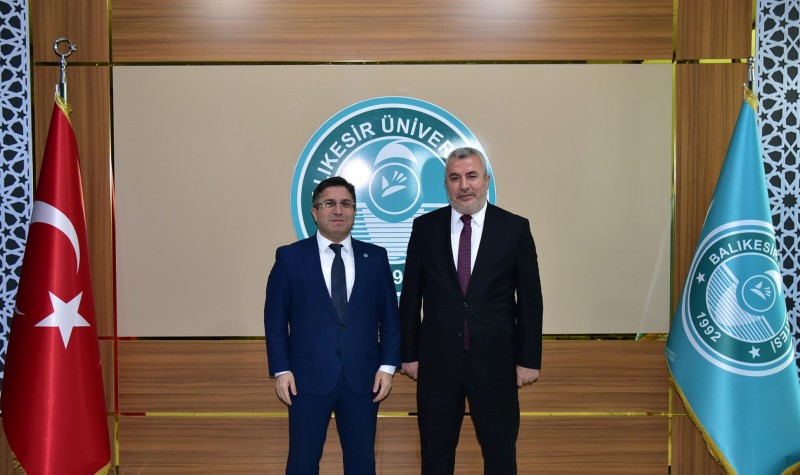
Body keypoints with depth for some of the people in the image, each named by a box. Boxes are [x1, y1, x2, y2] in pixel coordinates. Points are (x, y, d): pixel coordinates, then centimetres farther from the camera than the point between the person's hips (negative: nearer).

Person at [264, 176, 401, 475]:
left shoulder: (376, 257, 5)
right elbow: (275, 318, 0)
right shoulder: (290, 257, 0)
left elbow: (390, 316, 6)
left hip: (362, 379, 2)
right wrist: (280, 370, -5)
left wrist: (388, 366, -1)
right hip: (308, 378, -1)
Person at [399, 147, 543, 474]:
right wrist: (409, 354, 4)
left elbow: (530, 300, 0)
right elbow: (410, 296, 5)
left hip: (495, 361, -1)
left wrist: (529, 359, -2)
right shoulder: (425, 227, 1)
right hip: (437, 361, 1)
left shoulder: (515, 228, -2)